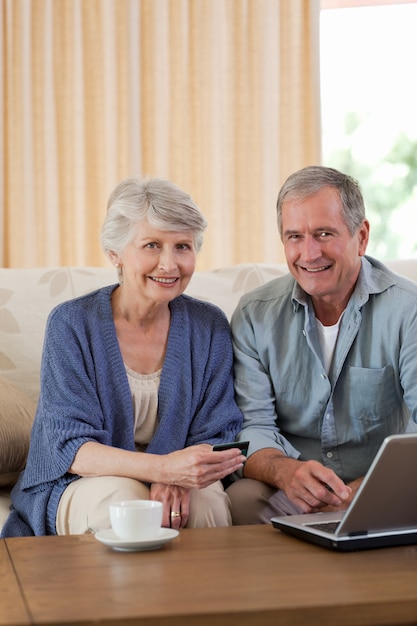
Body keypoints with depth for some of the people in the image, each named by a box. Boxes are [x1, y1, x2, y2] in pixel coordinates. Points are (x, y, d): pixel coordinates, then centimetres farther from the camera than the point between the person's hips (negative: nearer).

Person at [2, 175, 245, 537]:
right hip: (79, 488, -1)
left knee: (208, 499, -31)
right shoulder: (72, 323, -7)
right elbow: (70, 444, -16)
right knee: (121, 496, -34)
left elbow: (219, 434, -1)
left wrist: (175, 477, -26)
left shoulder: (210, 327, 2)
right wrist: (162, 467, -34)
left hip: (176, 490, 2)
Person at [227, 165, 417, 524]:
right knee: (240, 500, -32)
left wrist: (363, 490, -29)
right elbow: (252, 427, -3)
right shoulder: (255, 316, 3)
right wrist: (286, 472, -27)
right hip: (285, 494, 1)